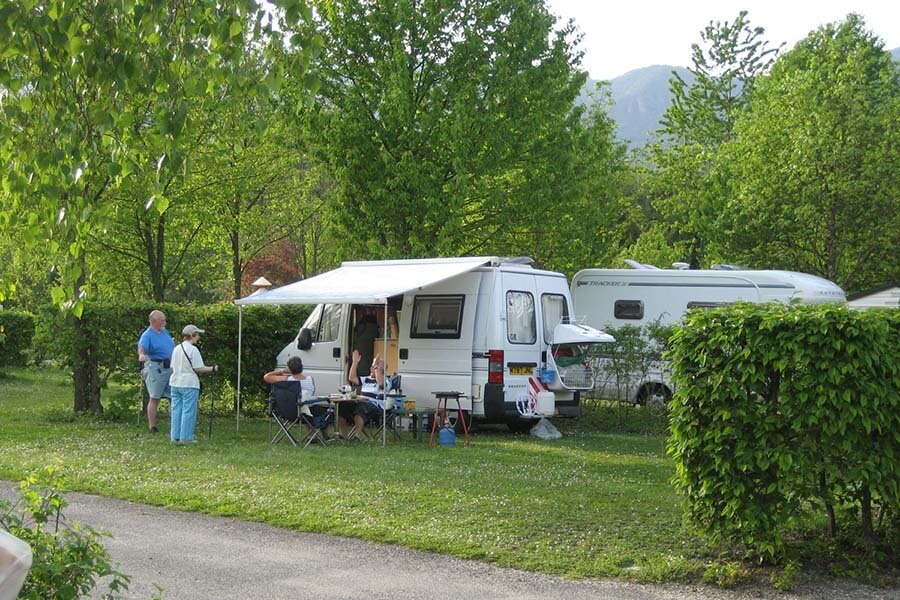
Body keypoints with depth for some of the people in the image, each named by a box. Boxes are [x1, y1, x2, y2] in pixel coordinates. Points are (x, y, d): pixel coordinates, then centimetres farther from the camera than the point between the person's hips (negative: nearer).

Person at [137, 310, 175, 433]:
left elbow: (173, 347, 27)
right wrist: (141, 355, -50)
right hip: (156, 368, -8)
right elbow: (142, 346, -30)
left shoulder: (164, 332, 15)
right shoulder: (147, 335, -11)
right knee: (154, 398, -4)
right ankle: (152, 427, 0)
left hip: (170, 368, 8)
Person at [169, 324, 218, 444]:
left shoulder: (176, 348, 9)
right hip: (189, 384, -7)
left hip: (176, 383, 7)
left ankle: (175, 436, 14)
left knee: (176, 409, 11)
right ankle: (186, 437, -1)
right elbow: (199, 368, -16)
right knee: (188, 411, -2)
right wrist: (213, 368, -4)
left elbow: (172, 367, 14)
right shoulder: (192, 349, -13)